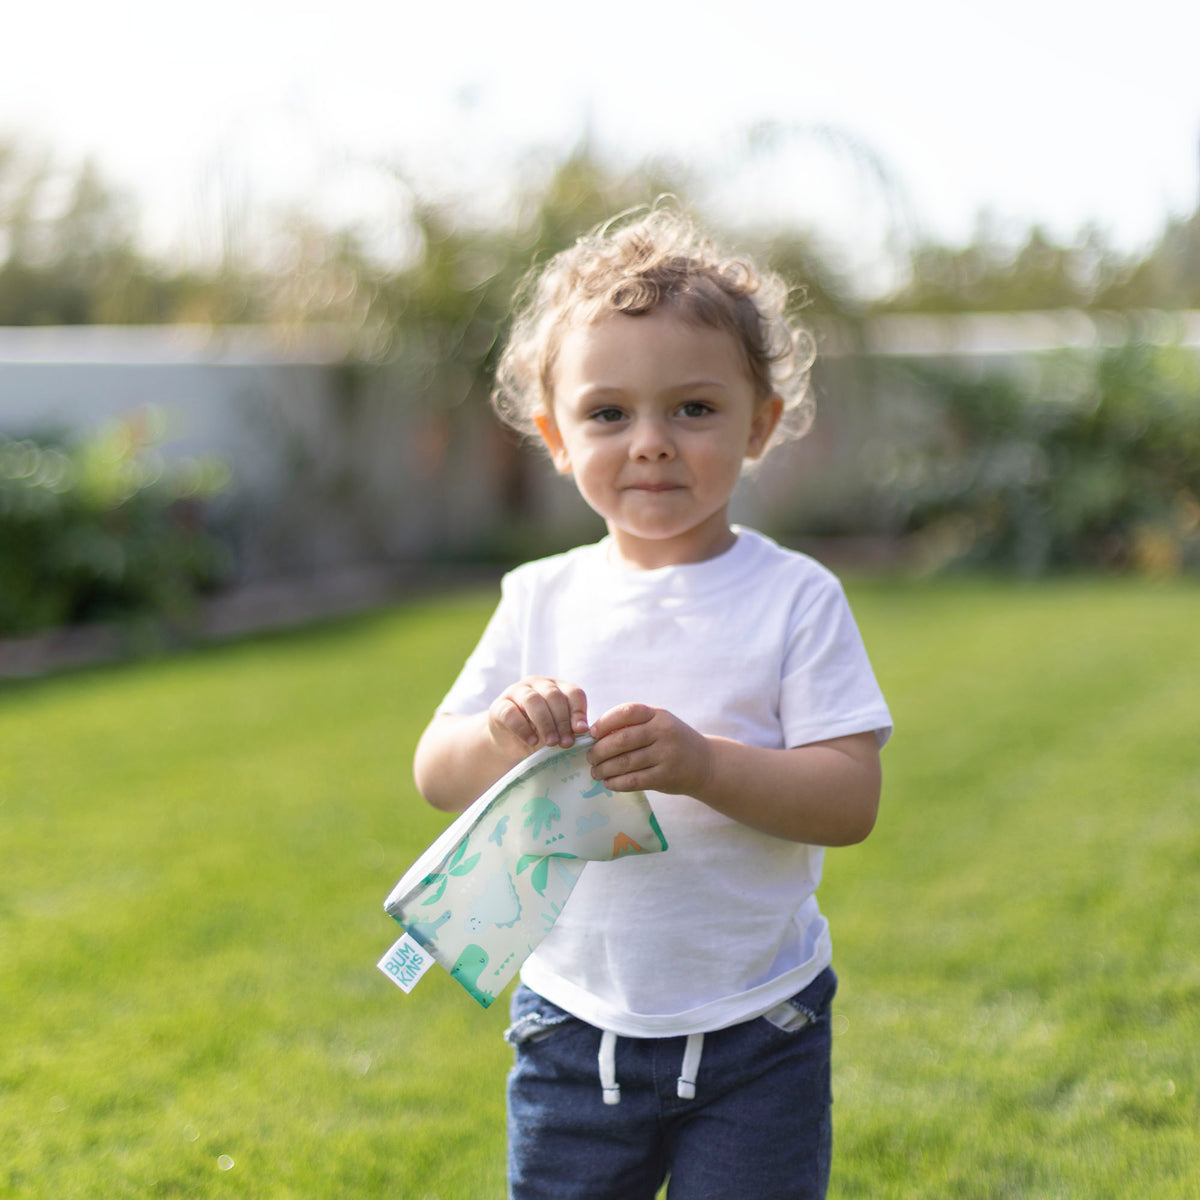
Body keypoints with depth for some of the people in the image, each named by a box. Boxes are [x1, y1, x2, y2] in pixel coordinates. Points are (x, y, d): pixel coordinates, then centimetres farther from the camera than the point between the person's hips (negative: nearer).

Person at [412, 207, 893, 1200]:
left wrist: (701, 763, -29)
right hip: (574, 1024, 3)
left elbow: (851, 798, -14)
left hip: (754, 1036, -2)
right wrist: (503, 735, -21)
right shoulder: (540, 601, 1)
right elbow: (436, 777, 1)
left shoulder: (794, 597, -8)